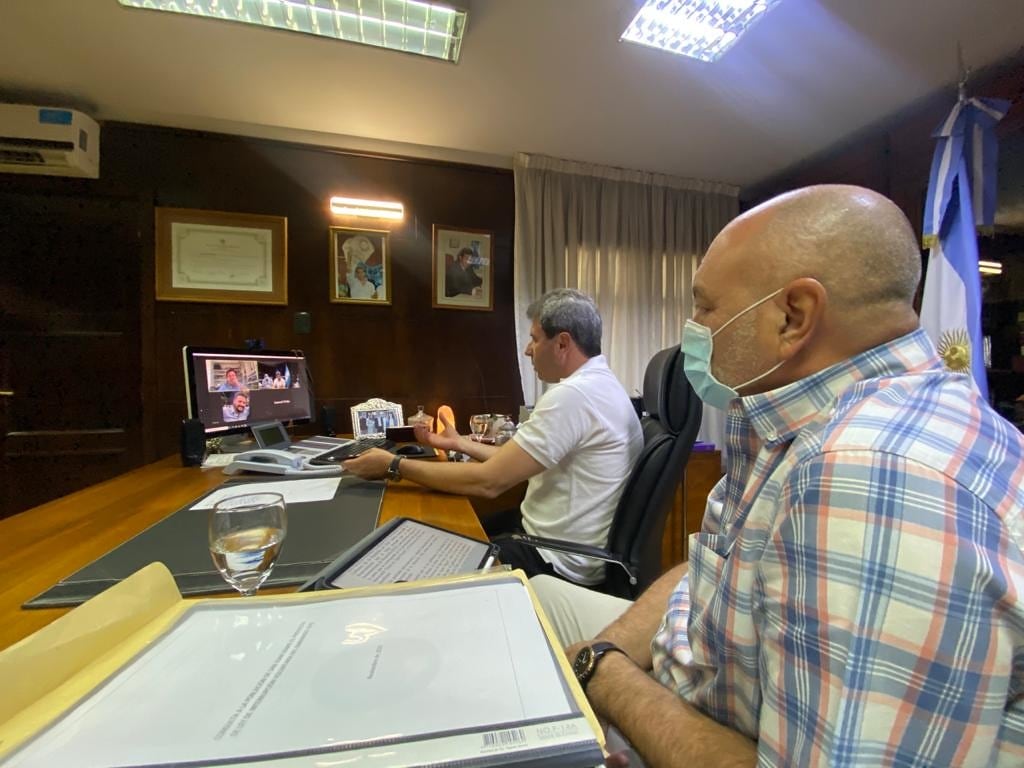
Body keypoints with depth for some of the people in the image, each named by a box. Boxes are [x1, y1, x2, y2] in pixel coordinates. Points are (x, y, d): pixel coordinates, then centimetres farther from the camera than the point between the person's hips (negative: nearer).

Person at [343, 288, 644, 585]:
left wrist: (394, 465, -14)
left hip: (558, 562, -9)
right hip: (557, 540, 9)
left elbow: (488, 482, -24)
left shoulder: (572, 394, -27)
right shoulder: (599, 383, 7)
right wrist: (460, 443, 15)